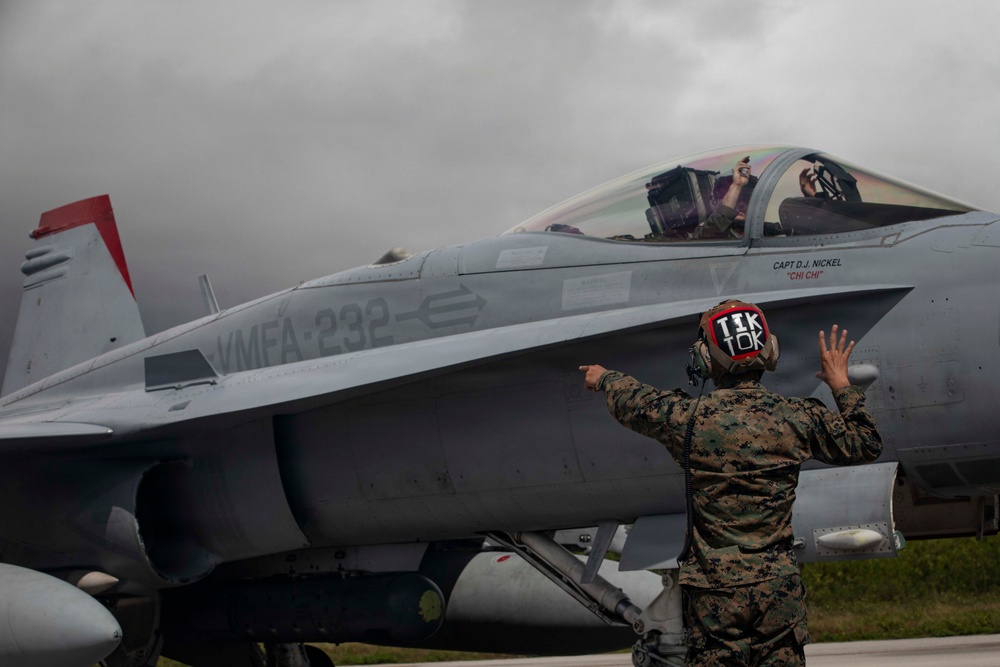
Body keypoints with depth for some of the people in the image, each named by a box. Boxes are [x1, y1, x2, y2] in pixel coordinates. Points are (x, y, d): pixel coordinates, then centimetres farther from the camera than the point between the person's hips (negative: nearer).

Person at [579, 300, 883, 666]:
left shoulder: (689, 417, -7)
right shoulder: (799, 417, -3)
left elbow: (632, 401, 15)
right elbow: (866, 445, 13)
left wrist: (605, 378, 37)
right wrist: (841, 385, 25)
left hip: (713, 589, -1)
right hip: (778, 587, 1)